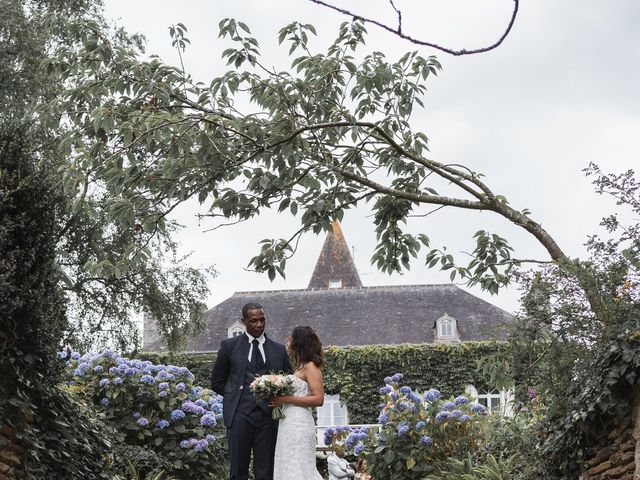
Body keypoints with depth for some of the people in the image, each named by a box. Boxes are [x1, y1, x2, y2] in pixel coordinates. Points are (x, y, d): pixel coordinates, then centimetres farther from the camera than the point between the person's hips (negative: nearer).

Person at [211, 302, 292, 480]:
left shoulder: (279, 350, 11)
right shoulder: (229, 346, 6)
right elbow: (217, 382, 11)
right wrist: (236, 397, 0)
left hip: (268, 416, 2)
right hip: (240, 414, -1)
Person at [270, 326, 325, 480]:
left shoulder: (310, 366, -8)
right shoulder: (299, 366, 17)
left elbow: (318, 399, -16)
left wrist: (286, 399, -17)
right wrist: (278, 398, 8)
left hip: (299, 425, -9)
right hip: (289, 424, 9)